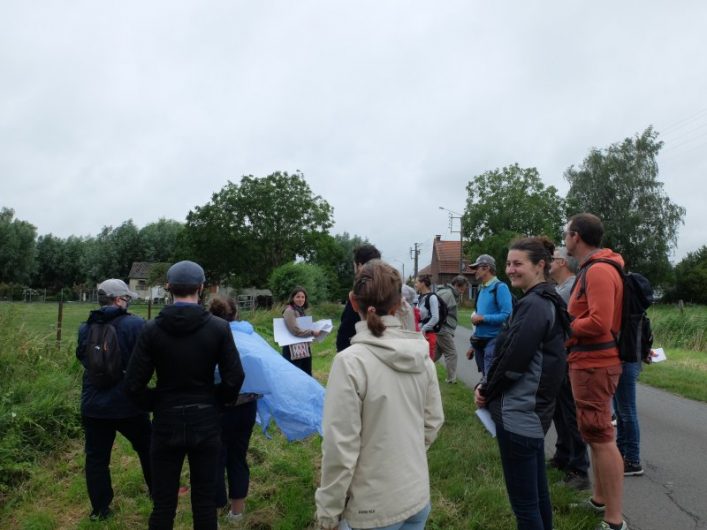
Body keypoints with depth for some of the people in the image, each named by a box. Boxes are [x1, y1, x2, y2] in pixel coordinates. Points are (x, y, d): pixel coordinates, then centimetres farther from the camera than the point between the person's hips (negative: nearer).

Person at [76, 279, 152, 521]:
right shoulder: (135, 324, -18)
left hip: (93, 405, 3)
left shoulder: (85, 329, 1)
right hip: (128, 404, -3)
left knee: (96, 458, 14)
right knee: (147, 449, 17)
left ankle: (100, 509, 23)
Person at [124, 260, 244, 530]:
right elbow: (234, 378, -11)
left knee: (163, 502, 13)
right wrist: (214, 402, 7)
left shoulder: (152, 329, -9)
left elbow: (134, 385, -9)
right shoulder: (219, 327, -10)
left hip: (167, 422, 0)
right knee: (205, 499, 13)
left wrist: (157, 405, 8)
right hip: (206, 422, 0)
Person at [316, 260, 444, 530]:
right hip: (418, 494, 5)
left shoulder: (351, 361, -22)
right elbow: (433, 421, 5)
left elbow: (341, 448, -19)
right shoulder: (421, 353, -6)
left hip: (375, 507, -5)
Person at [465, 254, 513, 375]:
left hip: (494, 341, -8)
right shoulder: (481, 290, 14)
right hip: (480, 341, 8)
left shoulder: (500, 287, -11)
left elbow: (507, 315, -21)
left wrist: (482, 318, -14)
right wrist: (473, 345, 19)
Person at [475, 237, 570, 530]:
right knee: (538, 493, 20)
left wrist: (486, 390, -5)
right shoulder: (545, 301, 12)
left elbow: (513, 360, -21)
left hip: (518, 414, -10)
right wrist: (486, 385, 5)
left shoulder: (534, 304, -19)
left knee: (524, 503, 1)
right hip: (533, 410, 10)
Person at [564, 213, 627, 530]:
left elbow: (599, 323, -27)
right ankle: (599, 500, 33)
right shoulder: (593, 268, 15)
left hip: (594, 364, -11)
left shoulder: (598, 270, -18)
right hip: (591, 361, 11)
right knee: (595, 433, 19)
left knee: (600, 436, -5)